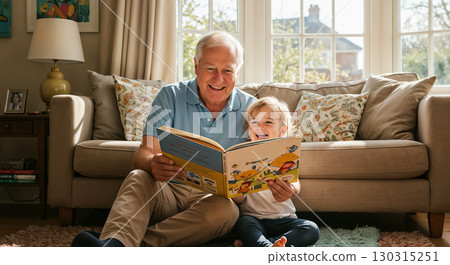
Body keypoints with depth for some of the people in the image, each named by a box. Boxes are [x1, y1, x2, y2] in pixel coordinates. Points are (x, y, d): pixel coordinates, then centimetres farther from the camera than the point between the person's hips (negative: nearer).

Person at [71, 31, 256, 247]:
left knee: (227, 210, -34)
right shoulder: (171, 96, 2)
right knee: (137, 178, -29)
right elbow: (144, 154, -7)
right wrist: (153, 165, -33)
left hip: (213, 197, 0)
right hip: (169, 191, 1)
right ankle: (114, 246, -56)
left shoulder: (249, 108, 4)